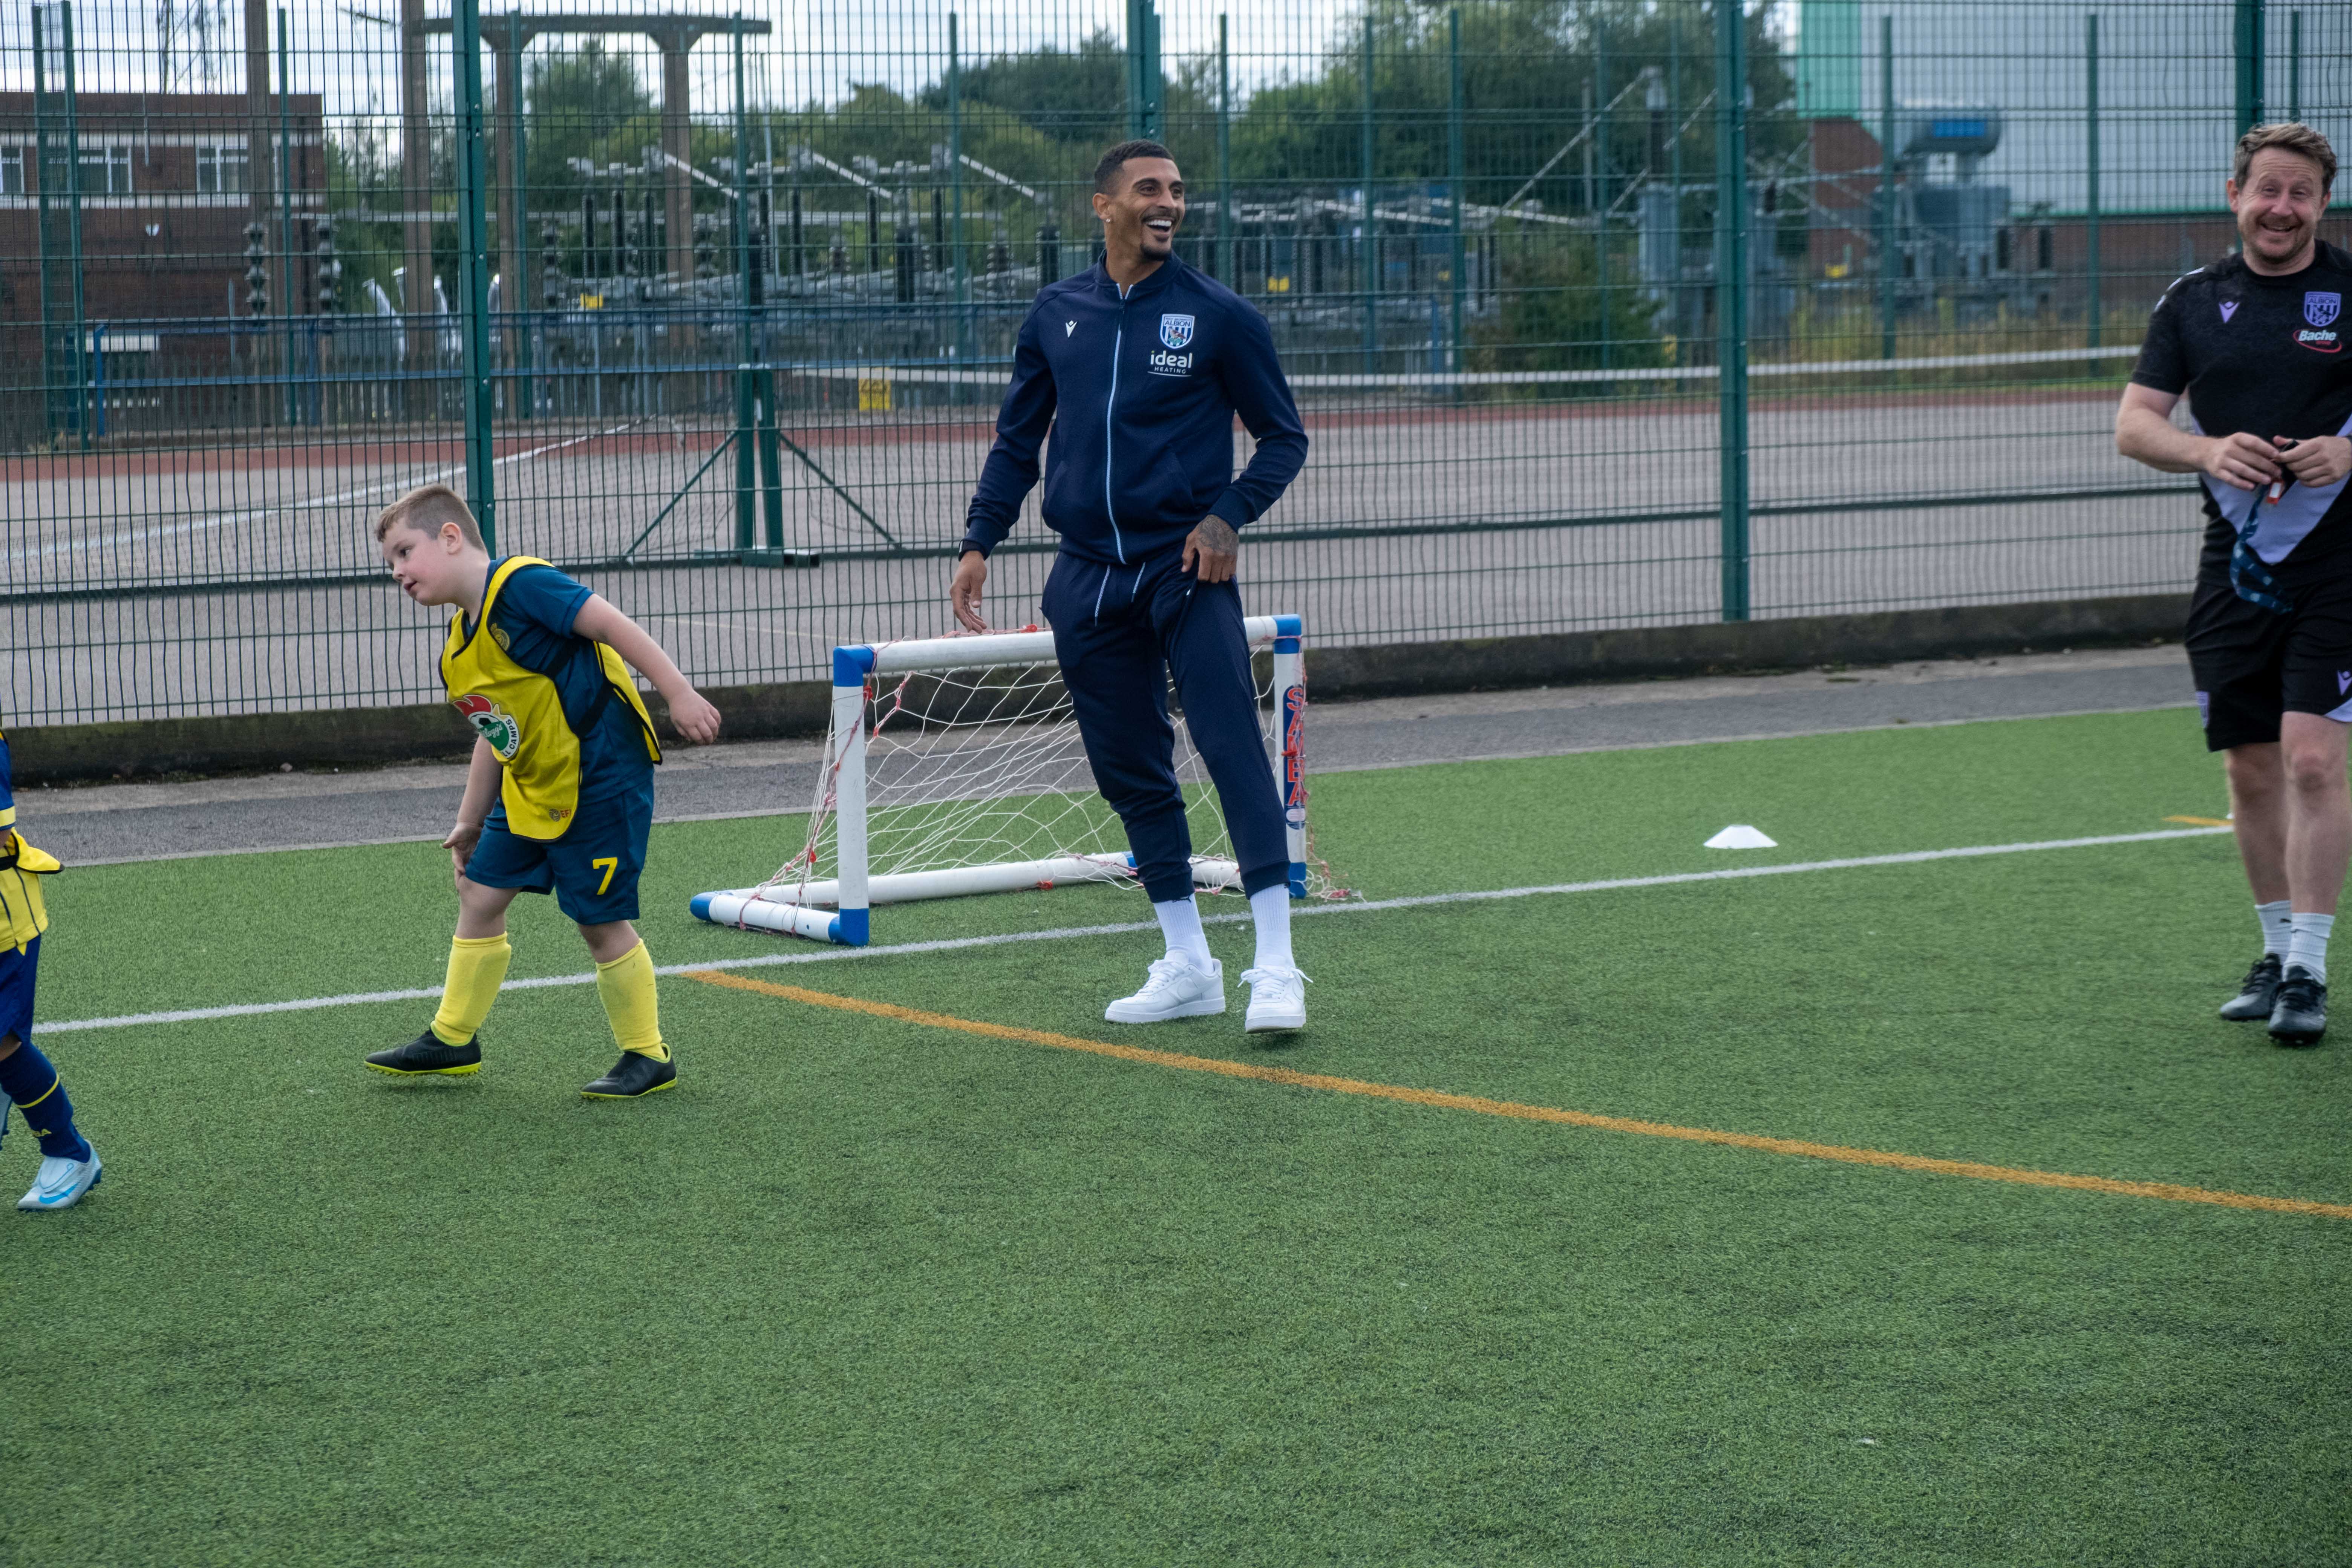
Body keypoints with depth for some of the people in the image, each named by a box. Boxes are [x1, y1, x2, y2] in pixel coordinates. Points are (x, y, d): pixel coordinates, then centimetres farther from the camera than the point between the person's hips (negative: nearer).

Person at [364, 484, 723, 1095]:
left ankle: (649, 1057, 12)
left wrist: (679, 694, -25)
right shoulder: (459, 646, 9)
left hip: (602, 779, -9)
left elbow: (613, 625, -21)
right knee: (480, 895, 11)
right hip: (531, 789, 9)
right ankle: (453, 1038, 24)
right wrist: (471, 821, 22)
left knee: (601, 919, -3)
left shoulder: (521, 584, -18)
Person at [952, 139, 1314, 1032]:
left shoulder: (1218, 315, -1)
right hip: (1088, 580, 4)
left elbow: (1283, 436, 4)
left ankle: (1275, 966, -14)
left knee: (1235, 751, -14)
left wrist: (1230, 515, -11)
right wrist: (980, 541, 9)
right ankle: (1187, 967, 15)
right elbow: (1017, 439, 18)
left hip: (1185, 569, -4)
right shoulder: (1056, 314, 9)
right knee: (1131, 773, 7)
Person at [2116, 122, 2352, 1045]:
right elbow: (2134, 424, 3)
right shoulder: (2193, 302, 8)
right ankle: (2276, 950, 23)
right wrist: (2208, 451, -16)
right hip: (2234, 564, 4)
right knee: (2250, 771, 8)